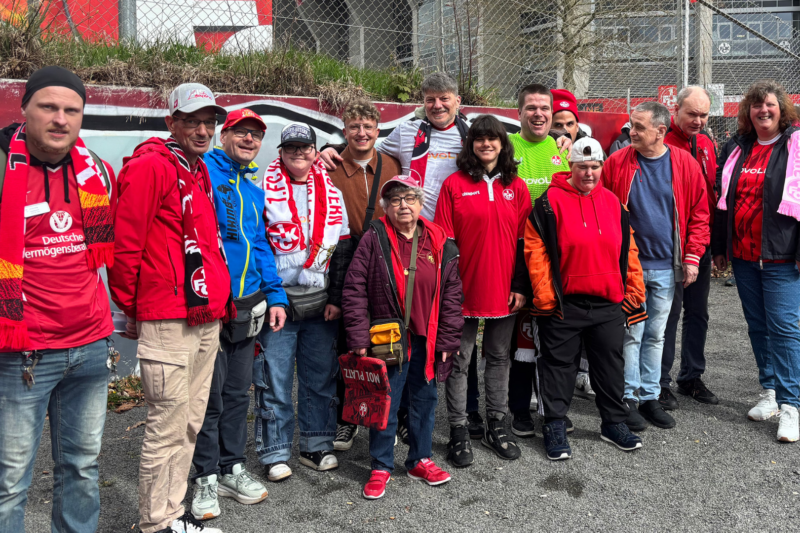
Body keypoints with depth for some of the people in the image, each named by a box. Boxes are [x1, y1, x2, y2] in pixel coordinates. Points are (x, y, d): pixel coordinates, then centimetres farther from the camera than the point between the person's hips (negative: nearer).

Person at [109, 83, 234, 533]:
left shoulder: (200, 169, 17)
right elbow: (126, 243, -12)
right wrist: (129, 307, -5)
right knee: (168, 425, -1)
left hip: (207, 316, 9)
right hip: (168, 320, -9)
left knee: (190, 422, 15)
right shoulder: (149, 167, -10)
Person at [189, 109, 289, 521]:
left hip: (247, 306, 7)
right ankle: (206, 477, 16)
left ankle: (232, 468, 27)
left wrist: (275, 296, 12)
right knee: (210, 394, 2)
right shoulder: (203, 172, -7)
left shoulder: (254, 190, 17)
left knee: (238, 391, 14)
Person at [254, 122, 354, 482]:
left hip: (321, 304, 4)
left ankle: (317, 445, 25)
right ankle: (274, 453, 15)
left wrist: (336, 298, 3)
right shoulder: (264, 191, -2)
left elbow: (343, 250, 9)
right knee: (274, 380, 2)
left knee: (321, 378, 10)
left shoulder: (332, 195, 9)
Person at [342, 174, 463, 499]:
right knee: (384, 403, 5)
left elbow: (451, 293, 5)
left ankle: (420, 460, 32)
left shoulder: (439, 243, 4)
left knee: (425, 399, 14)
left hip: (426, 339, 3)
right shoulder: (374, 239, -4)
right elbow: (354, 290, -7)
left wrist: (447, 340, 1)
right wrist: (359, 338, -12)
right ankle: (381, 467, 20)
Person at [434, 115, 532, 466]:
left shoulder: (516, 187, 7)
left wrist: (520, 287, 0)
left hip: (505, 290, 3)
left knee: (499, 357, 13)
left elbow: (524, 240, 6)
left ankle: (497, 425, 26)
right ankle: (458, 430, 15)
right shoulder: (455, 184, -1)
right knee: (459, 360, 4)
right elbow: (445, 241, -3)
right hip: (465, 289, -2)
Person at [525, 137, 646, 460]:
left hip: (609, 303, 5)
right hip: (564, 304, -4)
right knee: (559, 364, 6)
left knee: (611, 364, 14)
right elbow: (535, 250, -10)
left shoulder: (612, 203, 9)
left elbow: (628, 249, 13)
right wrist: (545, 297, -13)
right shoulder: (551, 202, -7)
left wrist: (634, 290, 7)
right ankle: (555, 427, 18)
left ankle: (614, 423, 30)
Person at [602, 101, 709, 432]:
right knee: (631, 333, 0)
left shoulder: (685, 164, 0)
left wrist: (692, 257, -1)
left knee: (656, 334, 12)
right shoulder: (617, 163, -4)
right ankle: (629, 397, 11)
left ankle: (650, 397, 23)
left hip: (666, 266, 2)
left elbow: (699, 214, 5)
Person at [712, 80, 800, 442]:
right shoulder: (737, 148, 11)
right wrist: (719, 247, 13)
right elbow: (721, 198, 15)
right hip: (742, 255, 5)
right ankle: (770, 392, 25)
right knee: (757, 325, 12)